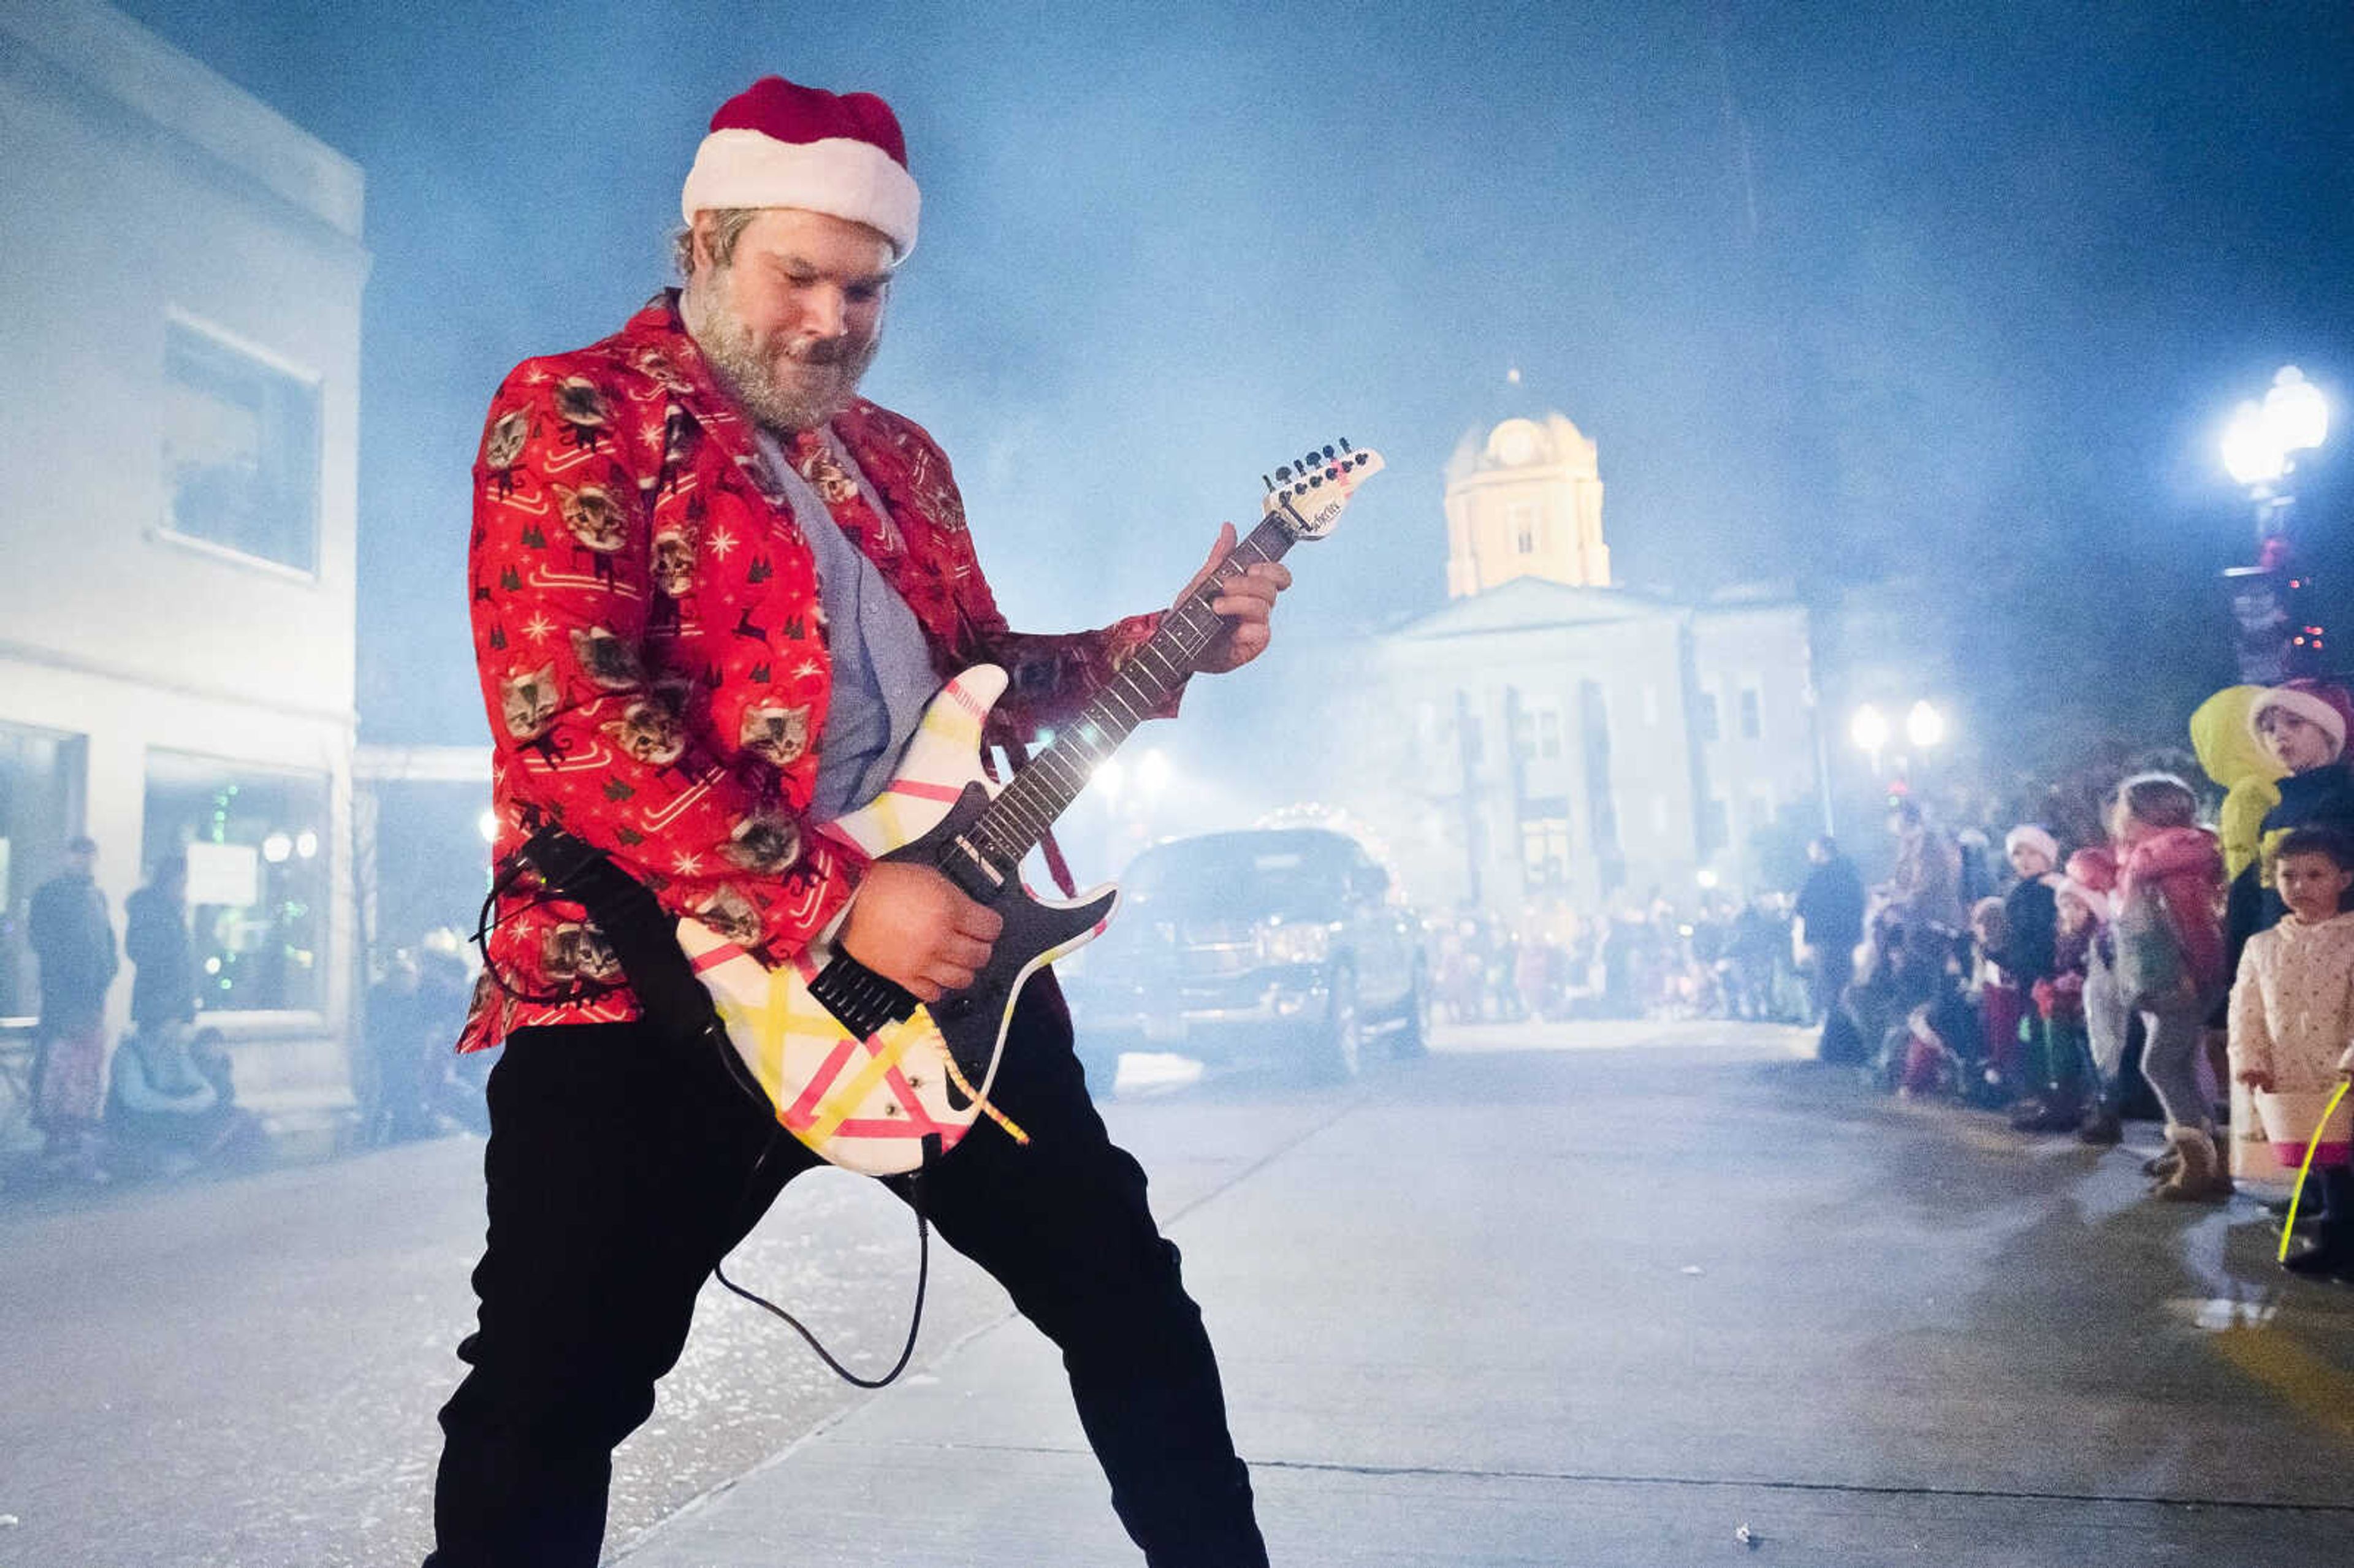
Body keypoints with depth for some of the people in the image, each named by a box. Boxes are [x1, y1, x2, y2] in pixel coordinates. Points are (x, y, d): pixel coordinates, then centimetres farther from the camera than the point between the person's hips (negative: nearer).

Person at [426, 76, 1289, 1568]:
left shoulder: (899, 456, 18)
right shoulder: (574, 412, -3)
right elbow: (571, 712, -16)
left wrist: (1166, 645, 7)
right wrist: (835, 904, -21)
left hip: (937, 947, 6)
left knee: (1125, 1287, 14)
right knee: (550, 1399, -3)